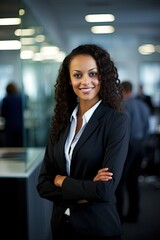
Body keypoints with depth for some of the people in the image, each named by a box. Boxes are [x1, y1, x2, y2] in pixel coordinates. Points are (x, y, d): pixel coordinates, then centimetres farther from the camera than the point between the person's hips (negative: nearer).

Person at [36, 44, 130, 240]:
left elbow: (105, 190, -23)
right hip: (60, 223, 5)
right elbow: (43, 184, -2)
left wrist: (62, 181, -9)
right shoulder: (62, 121, 0)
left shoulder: (117, 121, -15)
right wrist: (82, 195, -17)